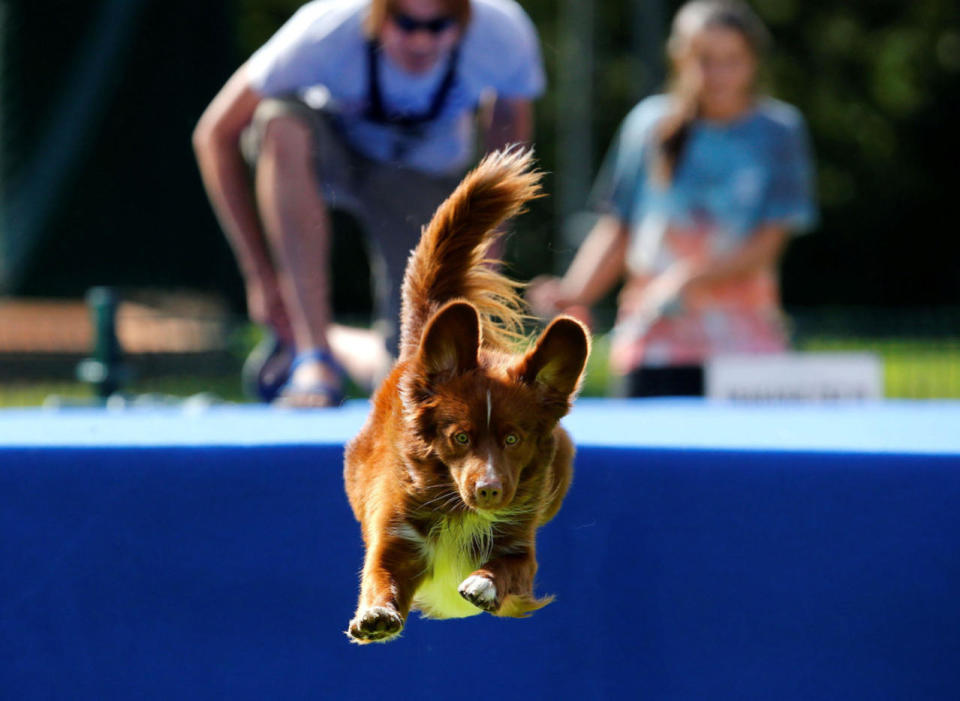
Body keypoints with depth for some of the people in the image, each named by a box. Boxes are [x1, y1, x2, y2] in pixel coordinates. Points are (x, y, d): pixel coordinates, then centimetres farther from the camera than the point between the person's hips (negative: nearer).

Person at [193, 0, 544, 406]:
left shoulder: (502, 33, -29)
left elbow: (511, 122, -5)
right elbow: (217, 135, -25)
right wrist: (260, 277, -26)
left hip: (426, 175, 1)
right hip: (330, 150, -1)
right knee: (284, 122, -40)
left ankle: (338, 344, 18)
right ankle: (312, 352, -32)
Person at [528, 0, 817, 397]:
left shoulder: (779, 130, 3)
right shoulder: (649, 124, 8)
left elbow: (767, 244, -4)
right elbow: (618, 229, 12)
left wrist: (691, 279, -18)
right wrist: (574, 294, -4)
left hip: (747, 347, -1)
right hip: (652, 345, 1)